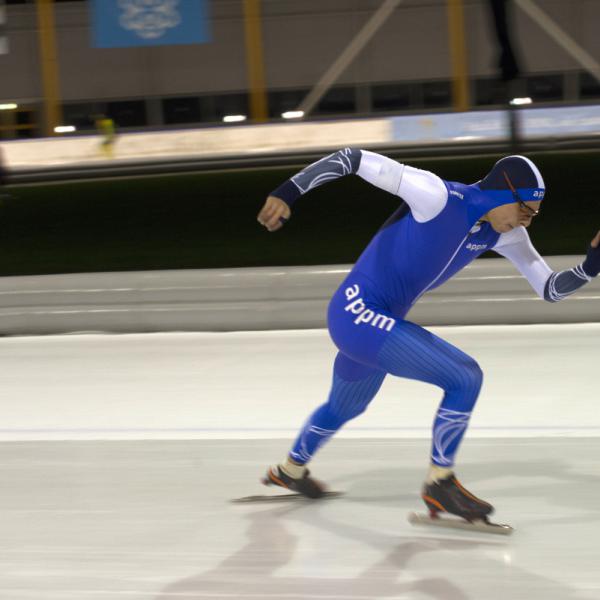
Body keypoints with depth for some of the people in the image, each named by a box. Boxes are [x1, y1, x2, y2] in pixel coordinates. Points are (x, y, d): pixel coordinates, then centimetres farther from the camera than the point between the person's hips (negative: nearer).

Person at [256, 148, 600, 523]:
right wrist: (287, 193, -30)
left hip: (381, 323, 9)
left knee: (344, 409, 33)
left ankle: (290, 471, 59)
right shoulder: (437, 196, -25)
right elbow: (353, 158, -24)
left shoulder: (504, 233, -2)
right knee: (465, 377, -16)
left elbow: (551, 289, 3)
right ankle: (440, 483, -1)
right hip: (357, 314, -9)